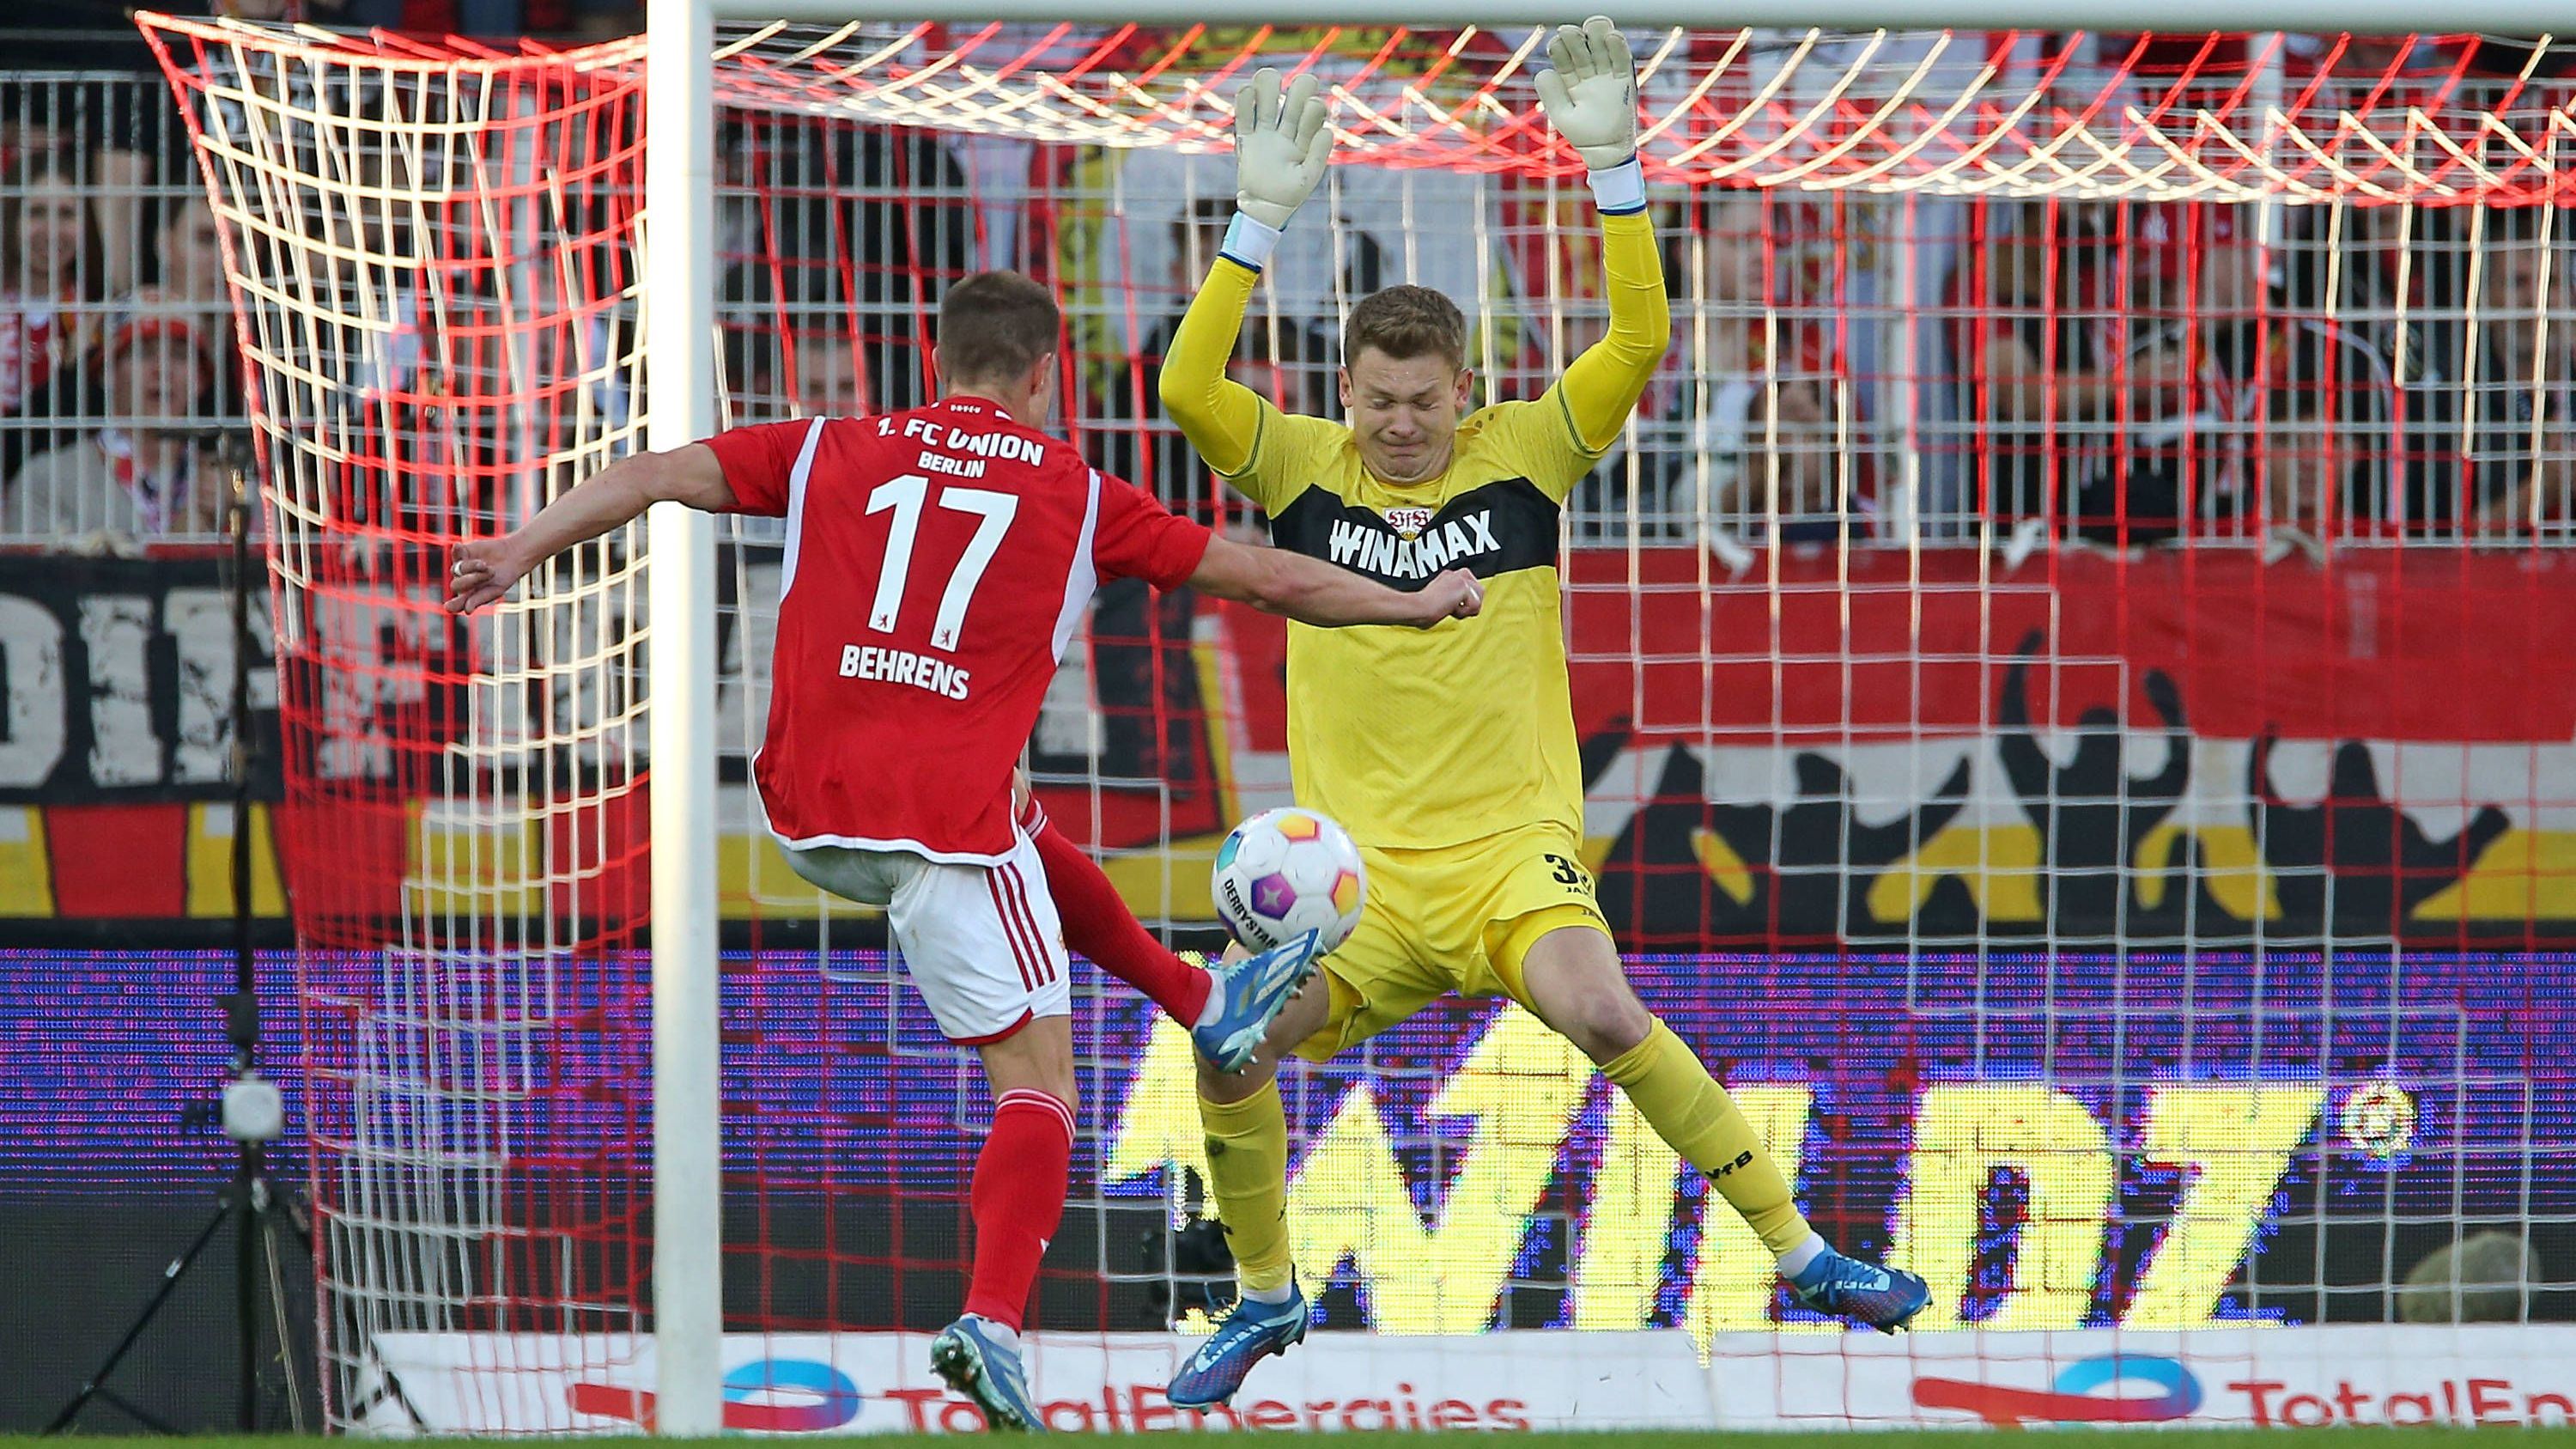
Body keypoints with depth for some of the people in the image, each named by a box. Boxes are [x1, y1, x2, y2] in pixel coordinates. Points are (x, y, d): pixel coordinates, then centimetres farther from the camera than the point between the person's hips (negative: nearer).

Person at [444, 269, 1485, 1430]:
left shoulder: (832, 451, 12)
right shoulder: (1077, 497, 8)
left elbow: (651, 476, 3)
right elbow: (1269, 579, 14)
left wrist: (519, 552, 3)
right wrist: (1417, 605, 27)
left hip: (808, 820, 4)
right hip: (947, 818, -4)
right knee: (1039, 1078, -2)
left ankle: (1208, 1007, 44)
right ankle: (993, 1322, -22)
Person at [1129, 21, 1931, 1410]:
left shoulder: (1522, 453, 3)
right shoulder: (1304, 466, 4)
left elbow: (1639, 340, -9)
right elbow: (1187, 390, -12)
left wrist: (1613, 165, -17)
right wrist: (1259, 217, -18)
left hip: (1513, 848, -2)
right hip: (1360, 867, 2)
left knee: (1600, 1011, -30)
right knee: (1232, 1044, -19)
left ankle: (1796, 1248, -19)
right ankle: (1264, 1294, 8)